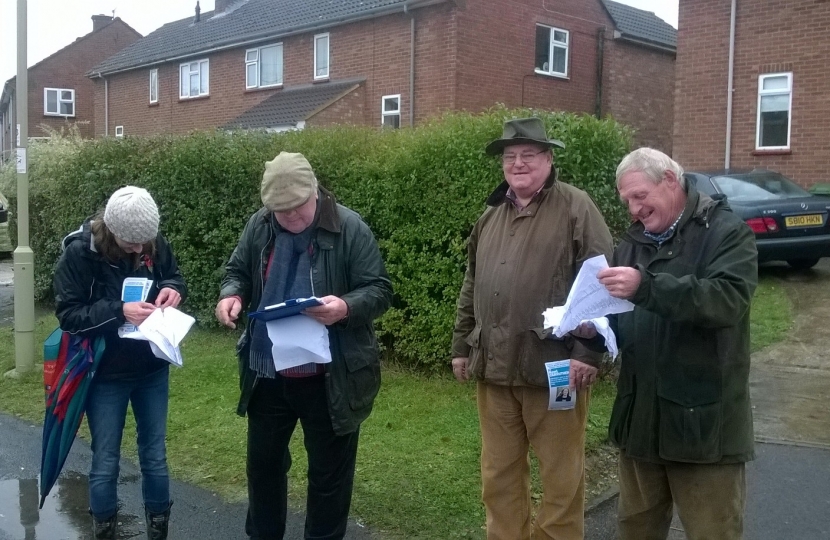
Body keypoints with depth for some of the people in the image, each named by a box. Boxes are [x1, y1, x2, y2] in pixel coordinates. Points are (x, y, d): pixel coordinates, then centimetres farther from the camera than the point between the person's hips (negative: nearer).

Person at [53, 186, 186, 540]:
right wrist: (119, 312, -29)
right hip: (106, 375, -3)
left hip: (153, 370, 3)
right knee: (105, 464, 8)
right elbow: (67, 314, -16)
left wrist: (172, 289, -14)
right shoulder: (79, 252, -17)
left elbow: (175, 276, 9)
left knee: (155, 458, 13)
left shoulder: (155, 244, -8)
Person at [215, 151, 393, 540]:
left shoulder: (349, 229, -12)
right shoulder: (259, 226, 1)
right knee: (263, 461, 21)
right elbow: (237, 271, 13)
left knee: (329, 470, 11)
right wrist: (232, 294, -10)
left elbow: (379, 290, -12)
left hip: (329, 378, -4)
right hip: (266, 374, 5)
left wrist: (346, 307, -32)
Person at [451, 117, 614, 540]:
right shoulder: (491, 215, 16)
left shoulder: (576, 209, -4)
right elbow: (471, 287, 20)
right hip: (494, 365, 6)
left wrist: (588, 352, -15)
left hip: (553, 366, -6)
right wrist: (461, 346, 19)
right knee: (499, 474, 14)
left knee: (561, 475, 5)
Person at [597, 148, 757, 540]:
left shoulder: (725, 231, -6)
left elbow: (729, 299, -25)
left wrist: (646, 286, -34)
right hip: (639, 415, 6)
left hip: (703, 420, -6)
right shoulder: (632, 243, 14)